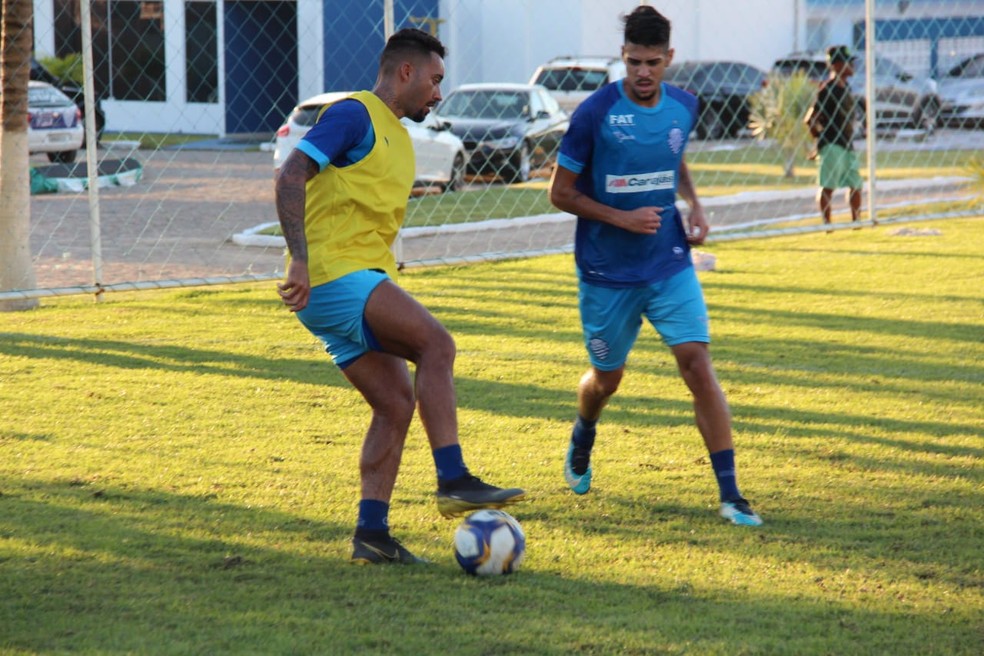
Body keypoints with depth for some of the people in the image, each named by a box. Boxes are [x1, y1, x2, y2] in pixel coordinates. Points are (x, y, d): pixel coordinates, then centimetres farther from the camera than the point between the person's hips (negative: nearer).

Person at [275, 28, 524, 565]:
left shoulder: (398, 138, 23)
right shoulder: (354, 116, -7)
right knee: (436, 343, -23)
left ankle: (371, 534, 4)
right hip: (333, 276, -10)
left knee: (396, 403, 3)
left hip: (364, 279, 10)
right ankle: (453, 481, -25)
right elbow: (291, 176, -17)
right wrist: (300, 260, -25)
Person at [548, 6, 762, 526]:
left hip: (669, 264, 2)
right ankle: (582, 439, 51)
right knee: (607, 377, 14)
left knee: (697, 364, -13)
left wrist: (694, 207, 5)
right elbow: (561, 192, -8)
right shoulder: (595, 113, -15)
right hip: (607, 273, -2)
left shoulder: (683, 108, 0)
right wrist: (621, 218, -20)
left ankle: (730, 495, -12)